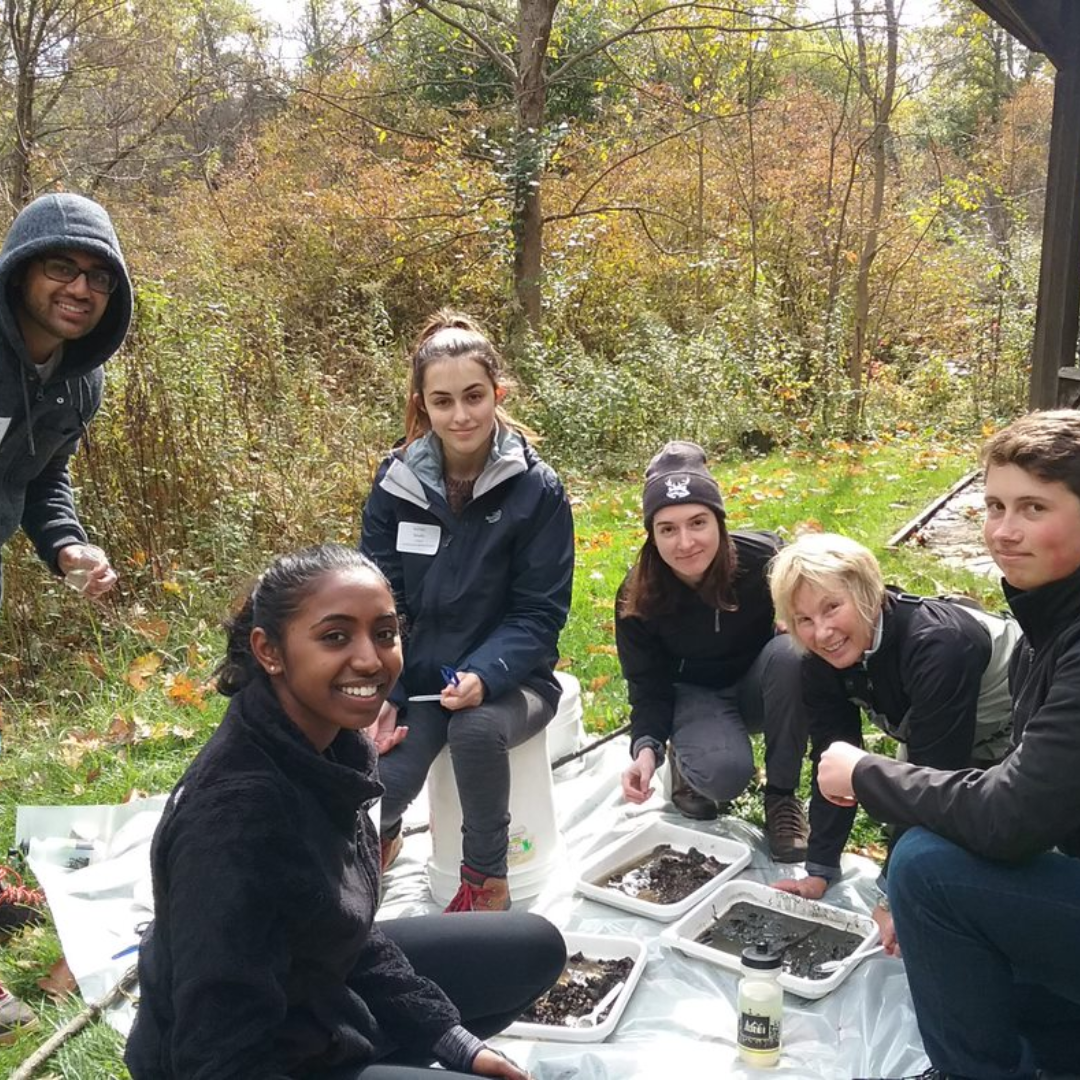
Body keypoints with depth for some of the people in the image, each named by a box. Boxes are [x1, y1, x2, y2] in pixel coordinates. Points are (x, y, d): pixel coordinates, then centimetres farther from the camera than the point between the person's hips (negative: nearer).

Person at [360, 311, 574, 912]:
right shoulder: (397, 482, -3)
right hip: (419, 676, 2)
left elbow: (539, 613, -10)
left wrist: (485, 676, -27)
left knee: (476, 727, -36)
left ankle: (487, 879, -10)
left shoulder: (536, 489, -11)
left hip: (509, 679, -2)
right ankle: (381, 838, 13)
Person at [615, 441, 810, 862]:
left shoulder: (764, 559, -26)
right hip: (695, 696, -1)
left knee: (790, 653, -34)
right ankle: (687, 760, 6)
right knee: (724, 773, -33)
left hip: (760, 686, 1)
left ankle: (782, 794, -15)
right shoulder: (637, 597, -21)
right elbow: (648, 685, -11)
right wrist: (646, 746, -30)